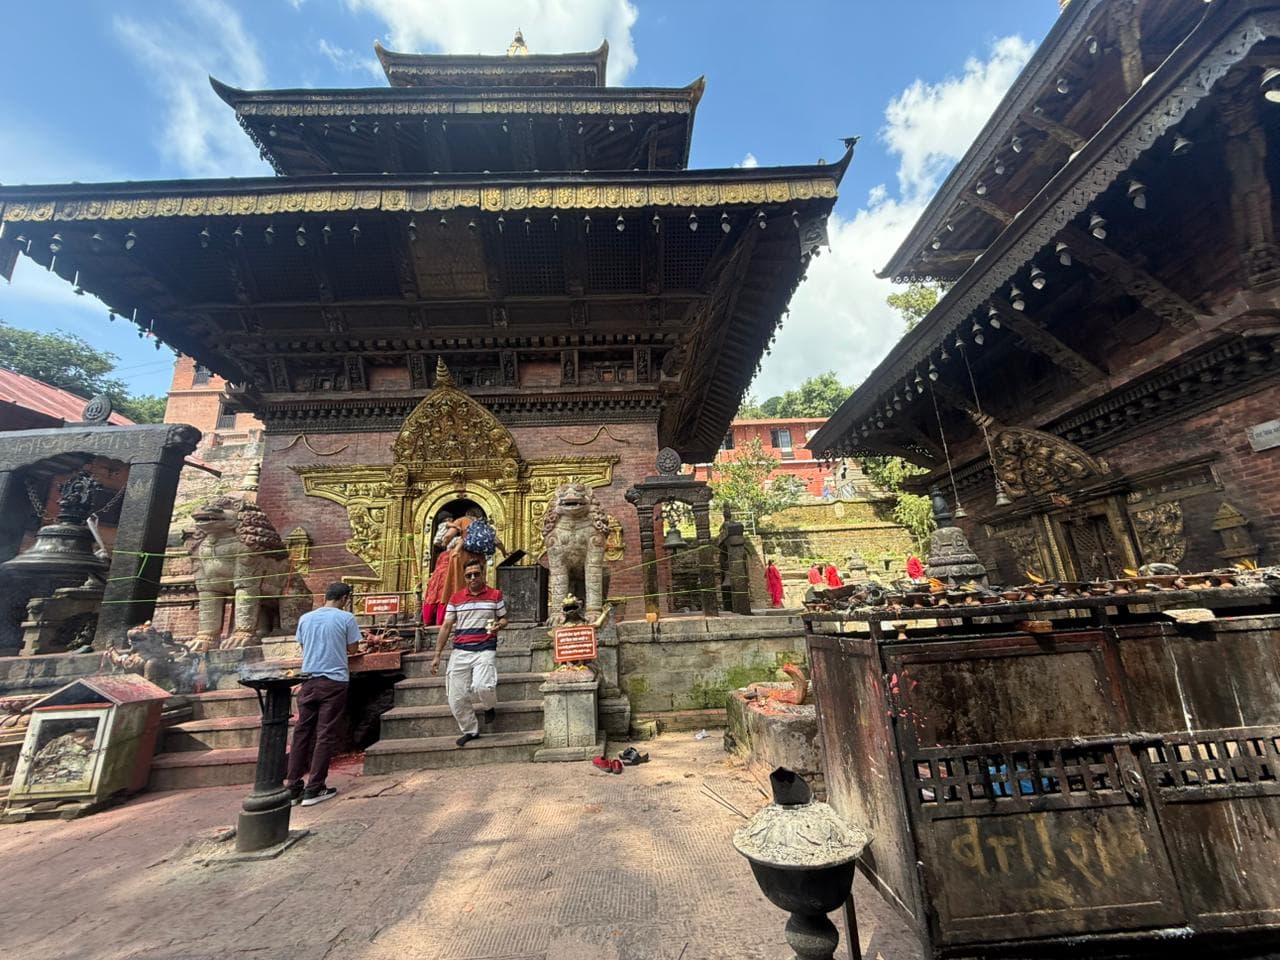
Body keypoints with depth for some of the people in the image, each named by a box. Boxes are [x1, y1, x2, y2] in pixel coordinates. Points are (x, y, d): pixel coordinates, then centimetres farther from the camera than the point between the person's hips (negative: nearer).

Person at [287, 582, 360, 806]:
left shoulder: (305, 618, 6)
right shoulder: (346, 618, -8)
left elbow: (303, 645, 17)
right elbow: (351, 647, 2)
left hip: (309, 681, 5)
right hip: (335, 681, -4)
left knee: (302, 733, 11)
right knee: (326, 735, 3)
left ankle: (294, 787, 16)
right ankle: (314, 789, 6)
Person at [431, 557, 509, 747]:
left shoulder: (495, 595, 3)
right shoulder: (455, 598, 8)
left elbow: (503, 618, 12)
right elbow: (446, 627, 10)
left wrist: (499, 625, -13)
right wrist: (437, 655, 8)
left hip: (485, 649, -3)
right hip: (459, 651, 3)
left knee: (482, 686, -25)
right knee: (456, 698, 2)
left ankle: (490, 707, 11)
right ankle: (470, 730, 26)